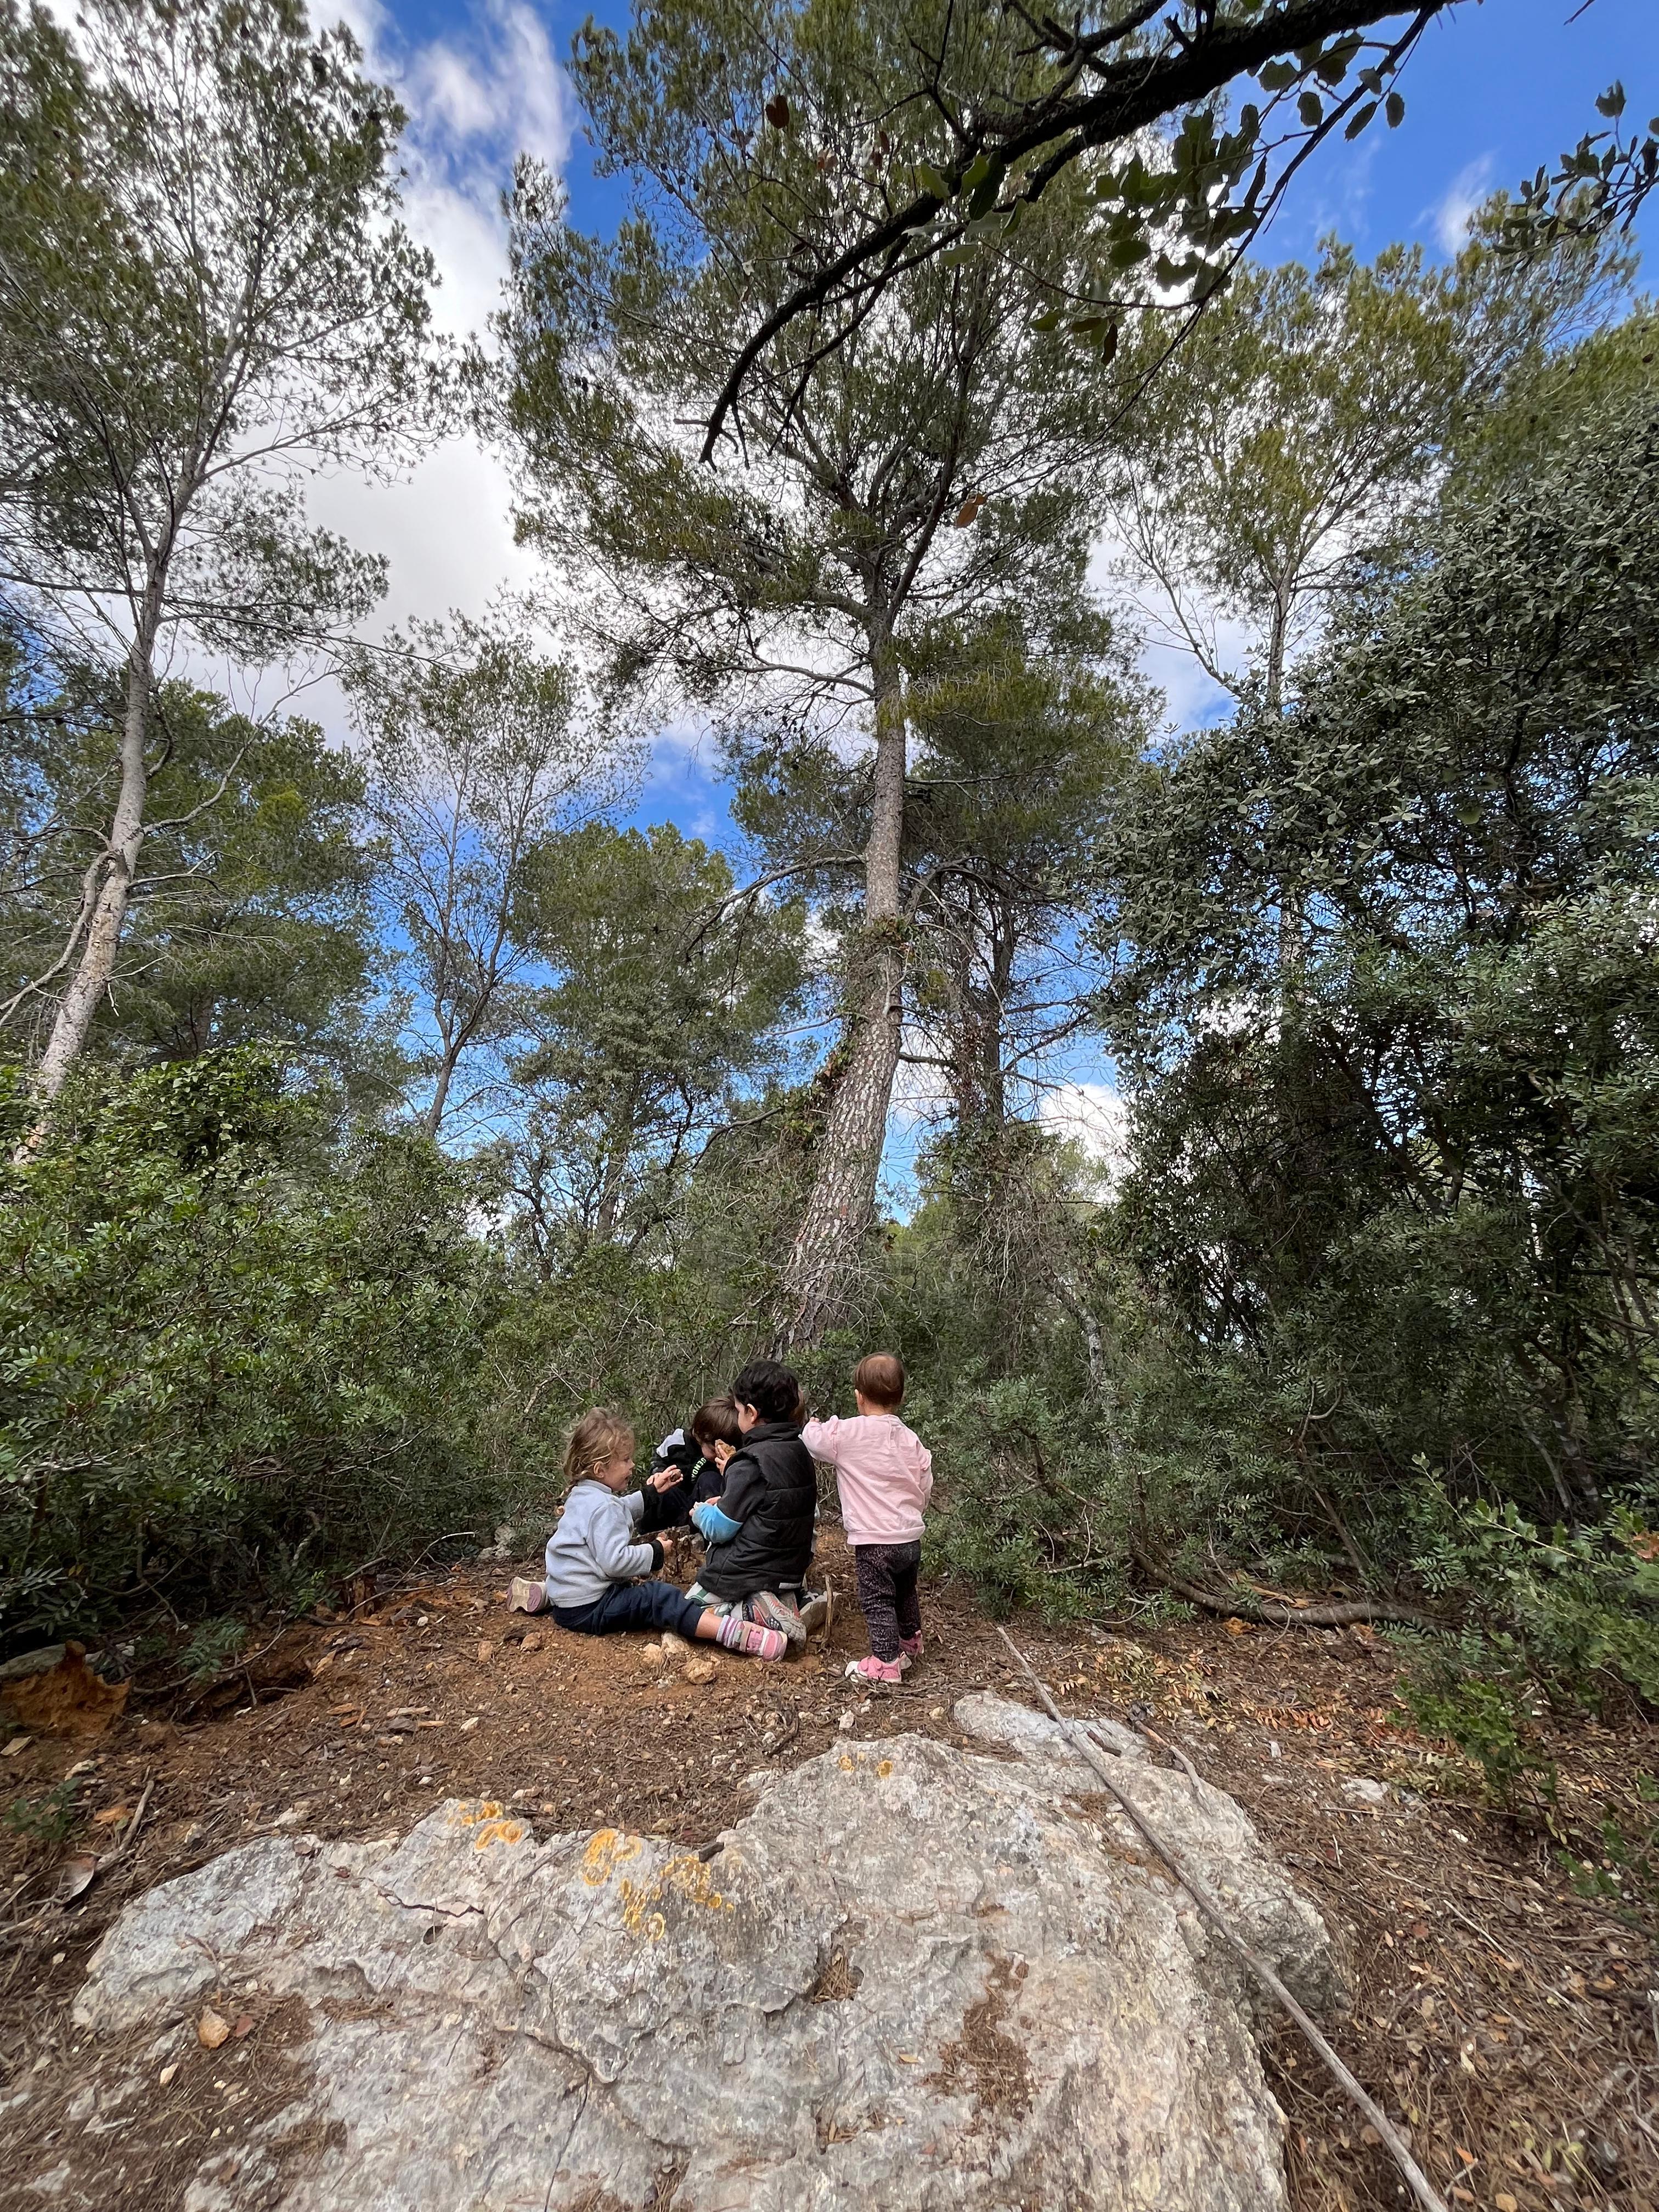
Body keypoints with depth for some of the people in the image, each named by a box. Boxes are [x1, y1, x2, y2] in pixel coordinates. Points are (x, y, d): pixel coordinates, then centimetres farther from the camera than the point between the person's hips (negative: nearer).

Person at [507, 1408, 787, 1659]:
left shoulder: (582, 1495, 12)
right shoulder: (605, 1507, -20)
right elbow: (615, 1561, -28)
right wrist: (655, 1551, -15)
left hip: (566, 1603, 10)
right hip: (589, 1609, -10)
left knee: (635, 1587, 32)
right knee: (661, 1598, -26)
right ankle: (735, 1633, -39)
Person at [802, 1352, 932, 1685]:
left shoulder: (847, 1433, -16)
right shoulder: (911, 1440, 2)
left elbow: (811, 1440, -4)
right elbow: (925, 1489, 8)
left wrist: (813, 1425, 18)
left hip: (874, 1541, -7)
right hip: (912, 1536, 7)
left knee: (878, 1601, 7)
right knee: (906, 1592, 27)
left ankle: (886, 1663, 11)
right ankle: (910, 1640, 46)